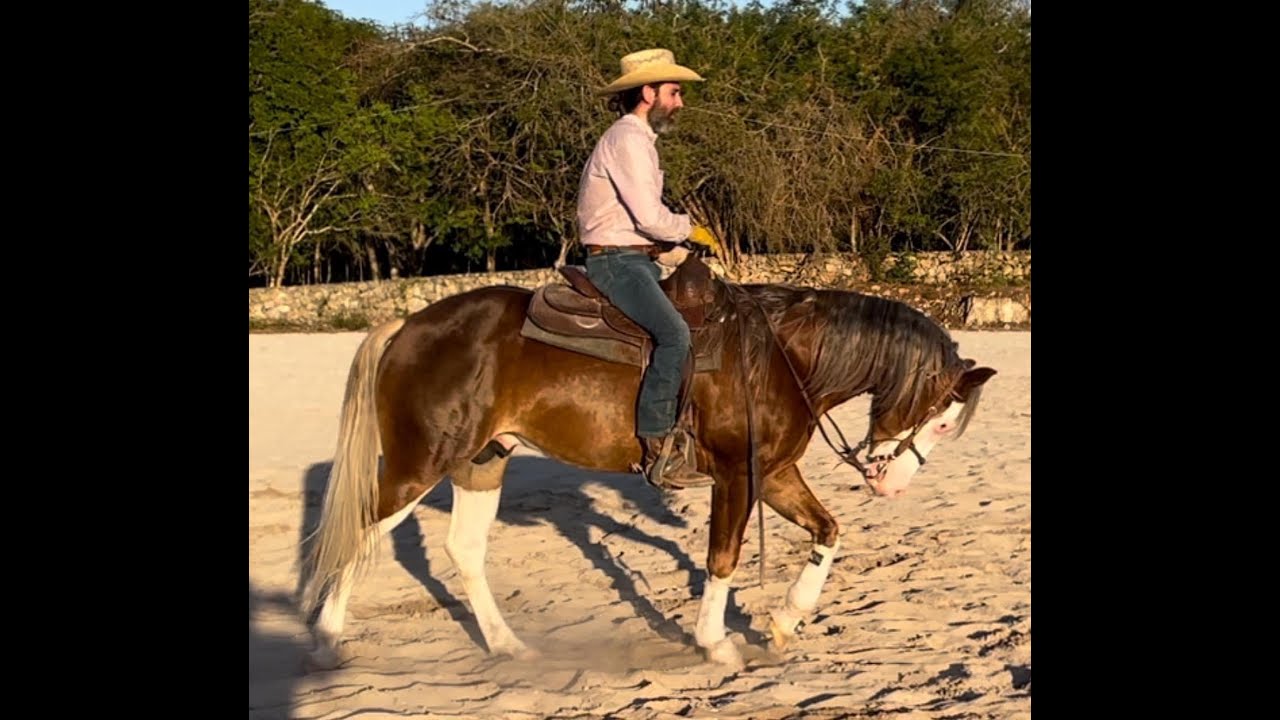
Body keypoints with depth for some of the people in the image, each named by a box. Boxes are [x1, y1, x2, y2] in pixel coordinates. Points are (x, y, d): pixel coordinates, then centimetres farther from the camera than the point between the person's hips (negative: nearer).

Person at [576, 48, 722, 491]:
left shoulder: (638, 139, 22)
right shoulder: (627, 139, -12)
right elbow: (650, 217, -20)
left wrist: (682, 252, 12)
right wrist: (690, 230, -3)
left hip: (637, 260, 11)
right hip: (617, 262, -11)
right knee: (674, 334, -29)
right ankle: (657, 447, -29)